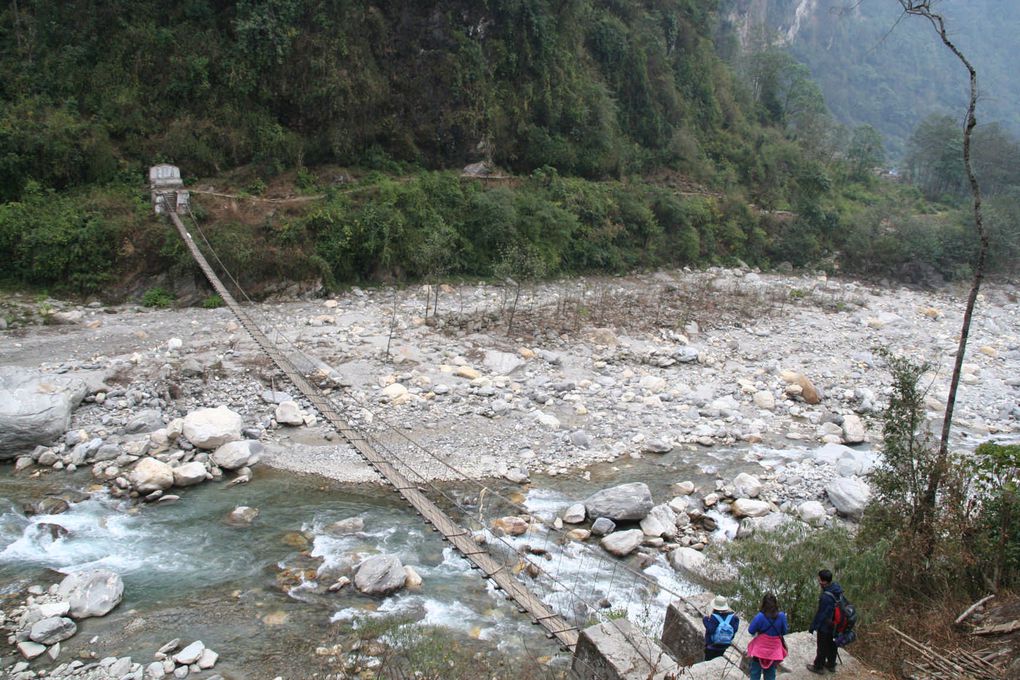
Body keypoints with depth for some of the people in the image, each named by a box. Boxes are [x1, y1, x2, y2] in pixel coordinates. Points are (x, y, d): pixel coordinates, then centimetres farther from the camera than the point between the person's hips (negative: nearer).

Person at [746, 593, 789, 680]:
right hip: (774, 650, 3)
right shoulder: (781, 616, -13)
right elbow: (784, 631, -1)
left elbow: (751, 630, -12)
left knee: (755, 672, 12)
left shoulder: (760, 616, -21)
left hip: (760, 648, -3)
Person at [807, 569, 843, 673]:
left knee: (822, 648, 14)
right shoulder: (837, 589, -11)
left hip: (825, 627, -7)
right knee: (832, 645, 25)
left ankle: (818, 667, 32)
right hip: (835, 625, 7)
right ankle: (831, 664, 43)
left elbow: (820, 614, -26)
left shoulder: (826, 597, -37)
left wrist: (812, 627, -11)